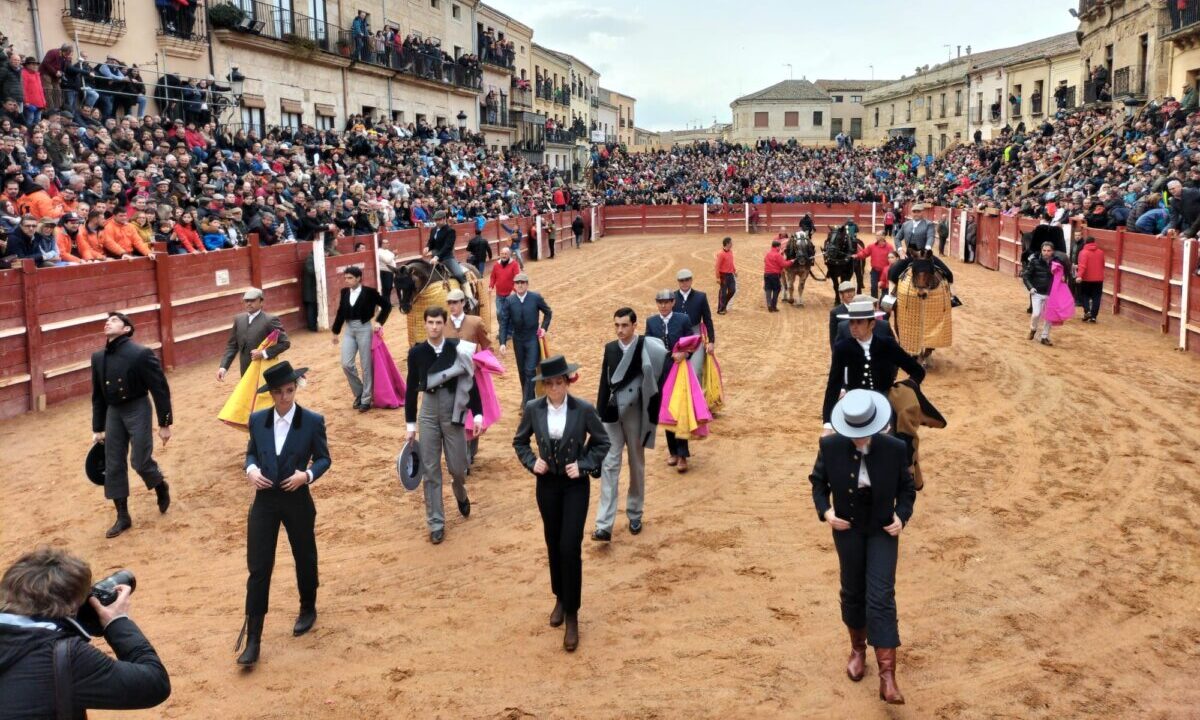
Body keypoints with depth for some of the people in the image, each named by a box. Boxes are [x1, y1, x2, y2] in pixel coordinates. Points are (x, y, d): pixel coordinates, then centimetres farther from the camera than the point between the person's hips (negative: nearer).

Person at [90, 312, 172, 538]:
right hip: (113, 412, 6)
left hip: (137, 410, -6)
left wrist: (164, 424, -11)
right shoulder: (98, 358, 2)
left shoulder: (141, 354, -16)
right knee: (113, 466, 6)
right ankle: (122, 517, 17)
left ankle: (161, 487, 28)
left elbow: (160, 390, -12)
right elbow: (98, 395, 11)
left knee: (141, 461, -6)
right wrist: (97, 428, 13)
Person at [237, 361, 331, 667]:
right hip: (264, 501, 2)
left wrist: (307, 474, -20)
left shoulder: (313, 421, -8)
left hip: (297, 500, -1)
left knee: (305, 559, 17)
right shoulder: (258, 420, 0)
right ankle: (253, 639, 4)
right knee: (258, 569, -1)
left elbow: (324, 458, -1)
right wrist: (251, 469, -9)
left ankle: (308, 609, 44)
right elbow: (251, 452, 13)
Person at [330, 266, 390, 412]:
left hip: (365, 329, -4)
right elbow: (341, 312, 13)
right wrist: (335, 332, 17)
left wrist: (379, 322, -10)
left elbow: (387, 306, -2)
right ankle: (359, 393, 19)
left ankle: (366, 400, 11)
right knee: (346, 364, -2)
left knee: (366, 366, 1)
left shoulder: (369, 292, -8)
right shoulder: (344, 292, 5)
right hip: (349, 329, 5)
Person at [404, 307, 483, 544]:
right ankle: (436, 524, 14)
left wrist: (477, 415, -6)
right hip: (428, 413, 1)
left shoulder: (457, 348, -7)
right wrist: (410, 425, 4)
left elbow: (470, 382, -2)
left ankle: (460, 494, 42)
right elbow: (411, 388, 3)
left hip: (453, 413, -1)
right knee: (430, 471, 3)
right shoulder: (416, 352, -2)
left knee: (457, 468, 5)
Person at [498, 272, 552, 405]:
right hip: (518, 339, 3)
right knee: (522, 371, 13)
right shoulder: (509, 301, -6)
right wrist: (503, 342, -12)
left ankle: (528, 401, -5)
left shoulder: (536, 298, -10)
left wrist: (544, 327, -4)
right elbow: (504, 322, -5)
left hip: (533, 339, -3)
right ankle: (526, 397, 29)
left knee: (530, 370, -9)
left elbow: (548, 313, 7)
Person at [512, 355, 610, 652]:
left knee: (570, 547, -8)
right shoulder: (533, 409, -7)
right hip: (547, 484, 3)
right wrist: (531, 462, -8)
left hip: (575, 485, -3)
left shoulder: (584, 409, -13)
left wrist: (584, 465, -12)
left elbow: (602, 442, 0)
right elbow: (519, 441, 8)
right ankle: (560, 598, 36)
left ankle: (572, 615, 5)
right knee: (553, 545, 14)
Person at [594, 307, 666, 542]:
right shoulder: (610, 348, 3)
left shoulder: (646, 349, -9)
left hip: (636, 415, -2)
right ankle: (604, 526, -5)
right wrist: (599, 415, 6)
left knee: (637, 465, 12)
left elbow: (654, 381, -10)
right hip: (612, 415, 3)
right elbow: (604, 382, 7)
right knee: (609, 466, -3)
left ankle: (634, 515, 29)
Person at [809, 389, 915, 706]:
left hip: (882, 530, -2)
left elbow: (907, 487, -2)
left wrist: (902, 516, -17)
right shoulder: (830, 446, -15)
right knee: (852, 592, 15)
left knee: (881, 597, -9)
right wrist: (824, 510, -16)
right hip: (847, 529, 2)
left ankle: (887, 677, -8)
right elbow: (818, 481, 0)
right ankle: (858, 648, 41)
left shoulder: (895, 448, -16)